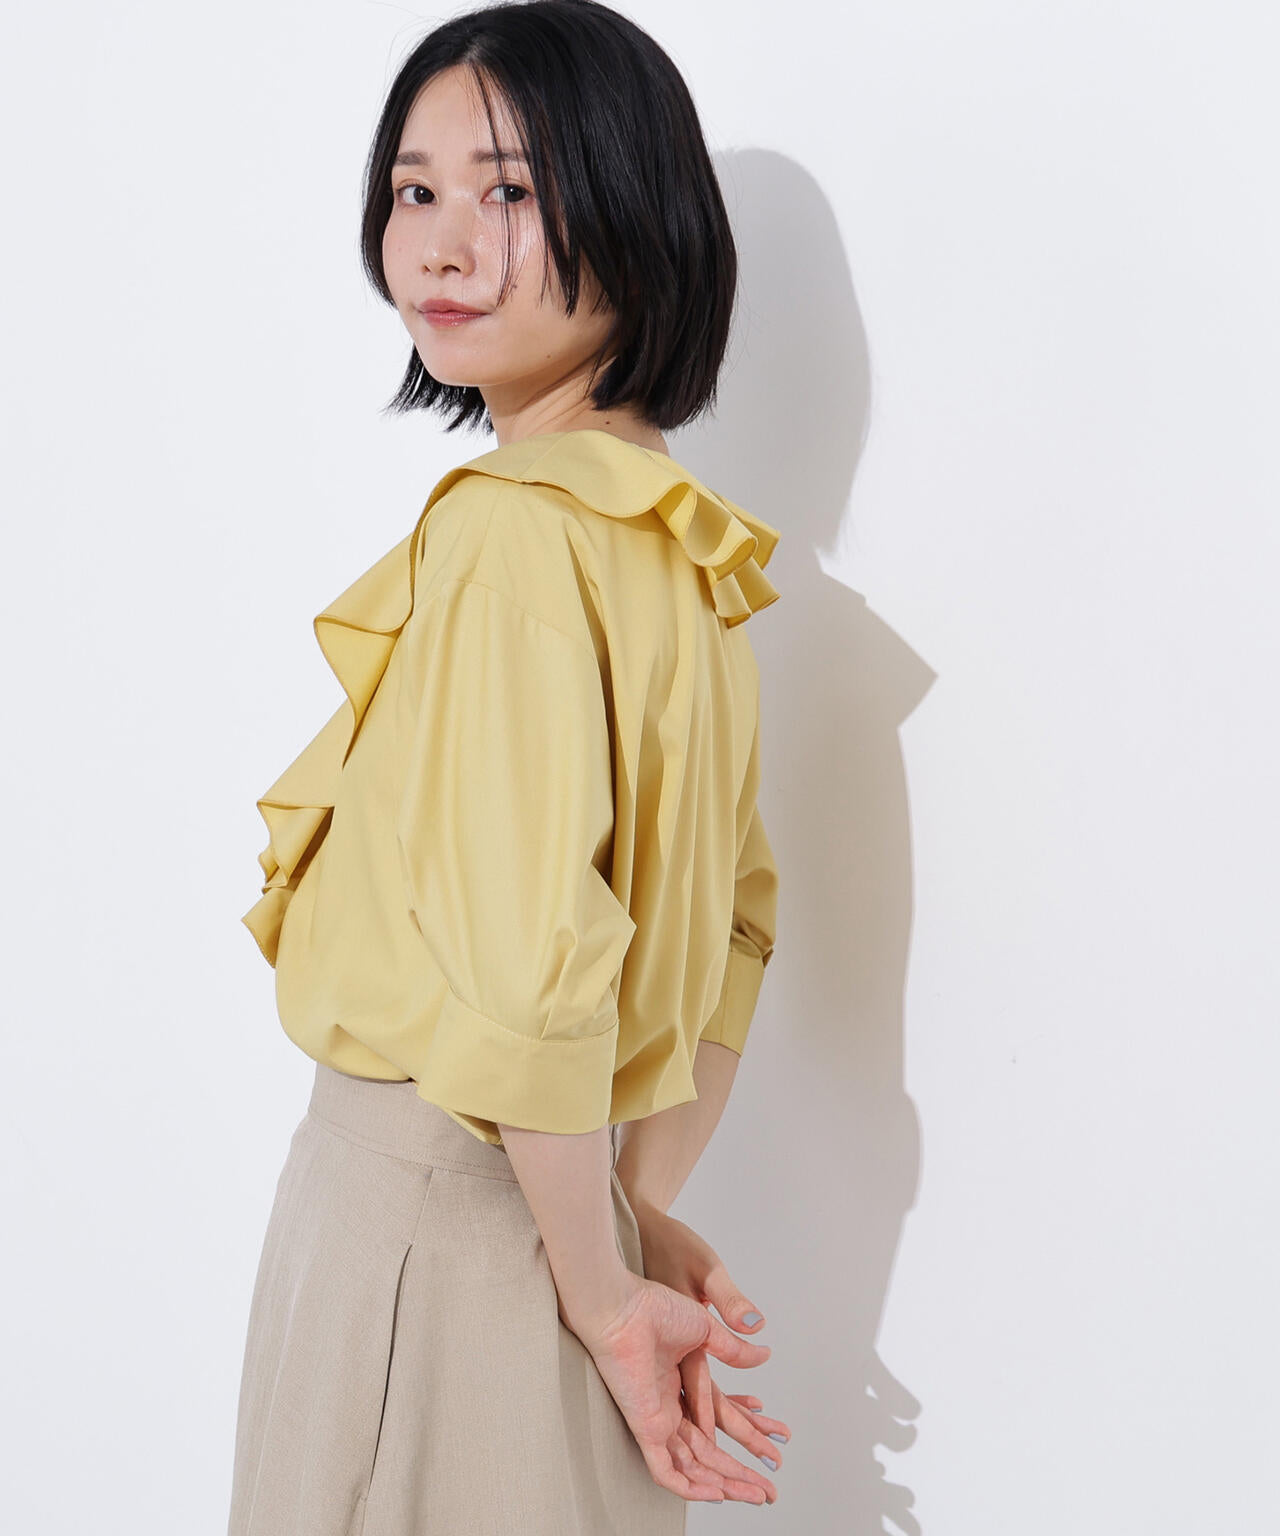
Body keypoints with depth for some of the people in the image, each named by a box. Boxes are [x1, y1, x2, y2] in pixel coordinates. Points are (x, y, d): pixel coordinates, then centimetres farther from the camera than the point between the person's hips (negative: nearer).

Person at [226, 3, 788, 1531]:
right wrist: (642, 1213, 9)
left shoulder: (508, 529, -21)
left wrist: (601, 1290, -15)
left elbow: (531, 970, -27)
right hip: (562, 1211, 8)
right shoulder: (683, 540, 5)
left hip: (428, 1200, -8)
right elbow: (734, 915, 10)